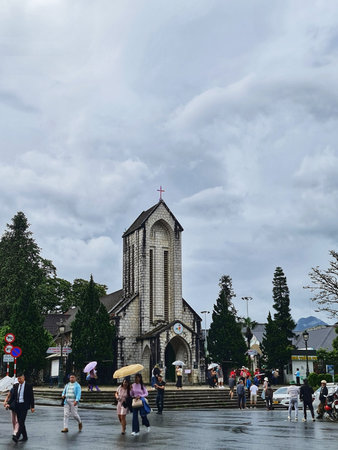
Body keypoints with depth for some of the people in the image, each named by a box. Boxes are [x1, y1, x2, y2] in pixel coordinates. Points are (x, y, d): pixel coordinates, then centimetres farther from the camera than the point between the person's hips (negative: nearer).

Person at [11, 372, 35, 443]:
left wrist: (32, 407, -4)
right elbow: (13, 396, 14)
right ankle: (25, 437, 17)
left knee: (21, 421, -14)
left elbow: (31, 397, -3)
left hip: (24, 406, -6)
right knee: (20, 422, 8)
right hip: (17, 405, 6)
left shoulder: (29, 386, -5)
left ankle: (17, 437, -20)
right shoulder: (15, 386, 9)